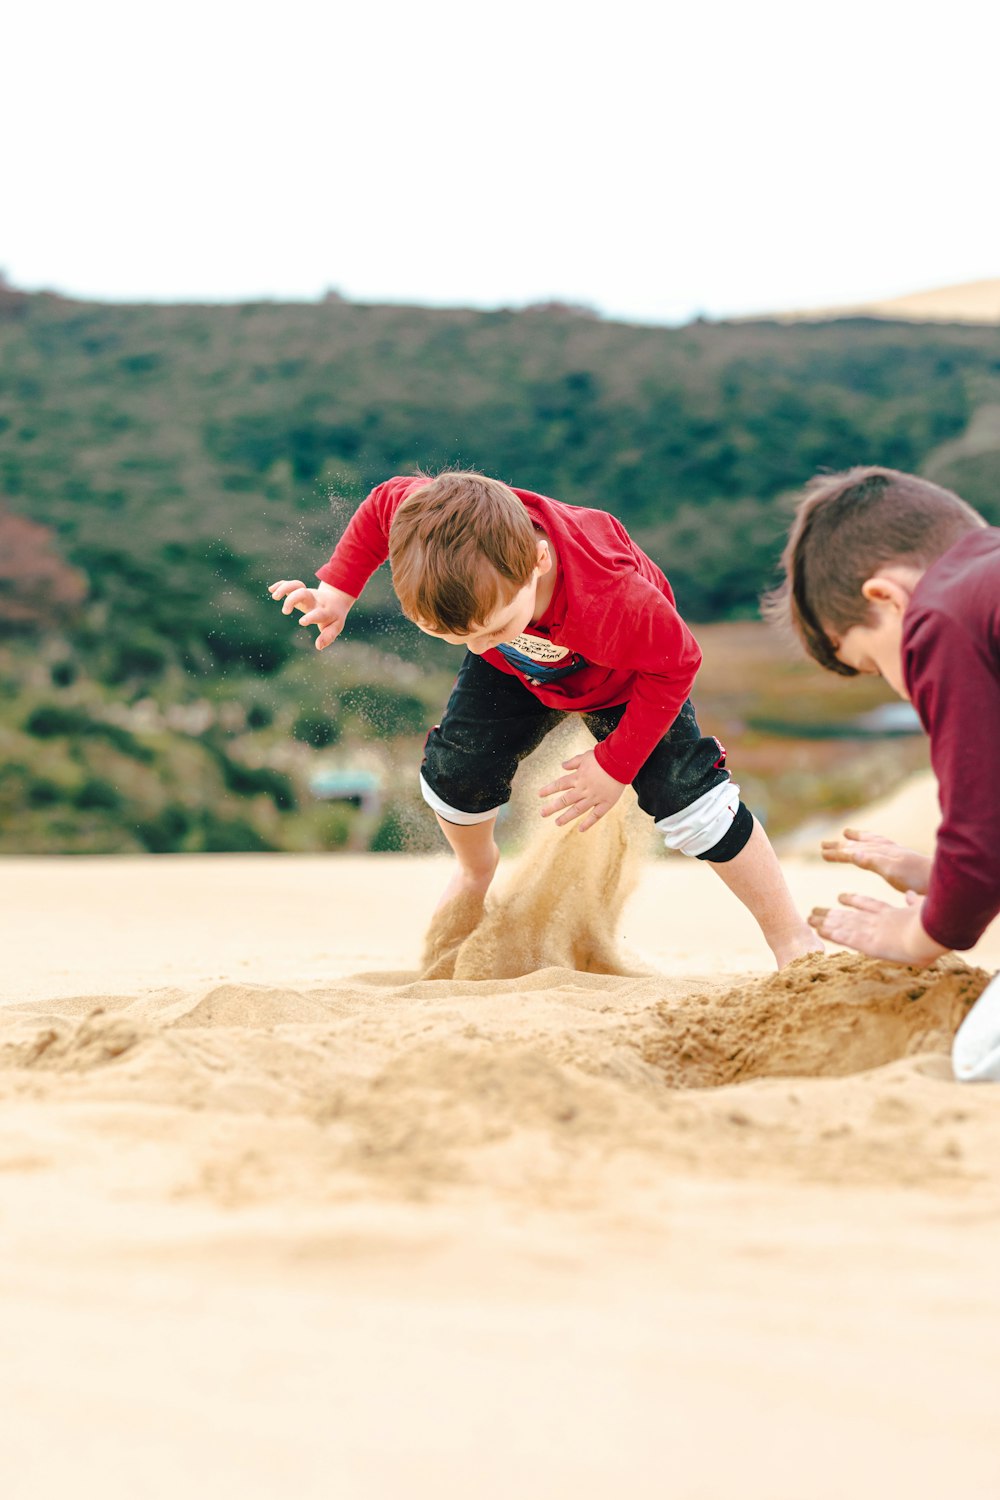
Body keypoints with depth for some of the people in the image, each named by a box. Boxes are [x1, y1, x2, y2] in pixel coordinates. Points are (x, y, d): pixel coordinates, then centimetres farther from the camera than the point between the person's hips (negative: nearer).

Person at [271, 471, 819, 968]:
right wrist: (336, 591, -13)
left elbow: (677, 663, -29)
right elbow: (386, 501, -14)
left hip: (625, 676, -4)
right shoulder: (446, 531, -40)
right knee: (454, 772, -7)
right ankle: (476, 868, 30)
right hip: (518, 668, 4)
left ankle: (792, 935, -2)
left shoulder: (608, 599, -50)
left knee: (683, 795, -17)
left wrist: (614, 766, -26)